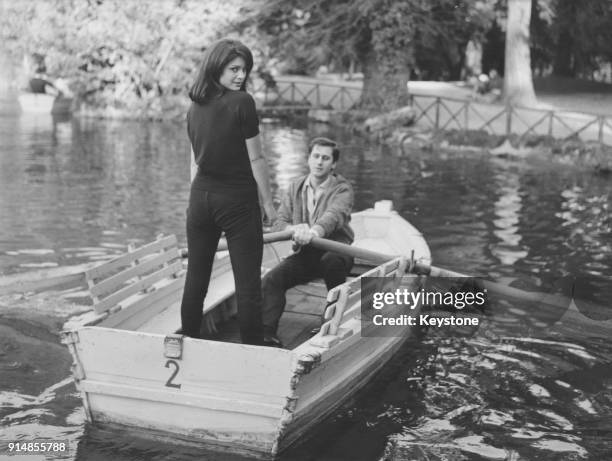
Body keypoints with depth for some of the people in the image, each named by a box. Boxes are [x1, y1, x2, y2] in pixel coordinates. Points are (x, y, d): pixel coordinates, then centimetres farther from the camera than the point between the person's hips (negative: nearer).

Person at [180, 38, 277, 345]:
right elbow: (255, 158, -10)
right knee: (247, 282, 1)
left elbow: (196, 160, 12)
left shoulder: (195, 105, 5)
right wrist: (268, 202, -1)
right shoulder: (241, 102, -13)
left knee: (195, 278, 13)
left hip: (200, 196, 6)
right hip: (238, 200, -6)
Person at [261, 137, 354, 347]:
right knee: (271, 280, -21)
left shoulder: (342, 188, -5)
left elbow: (334, 215, -28)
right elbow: (279, 223, 2)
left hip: (336, 252, -4)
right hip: (304, 253, 4)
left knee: (331, 261, -39)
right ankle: (267, 334, -26)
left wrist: (315, 231, -50)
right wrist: (295, 229, -23)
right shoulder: (296, 187, 10)